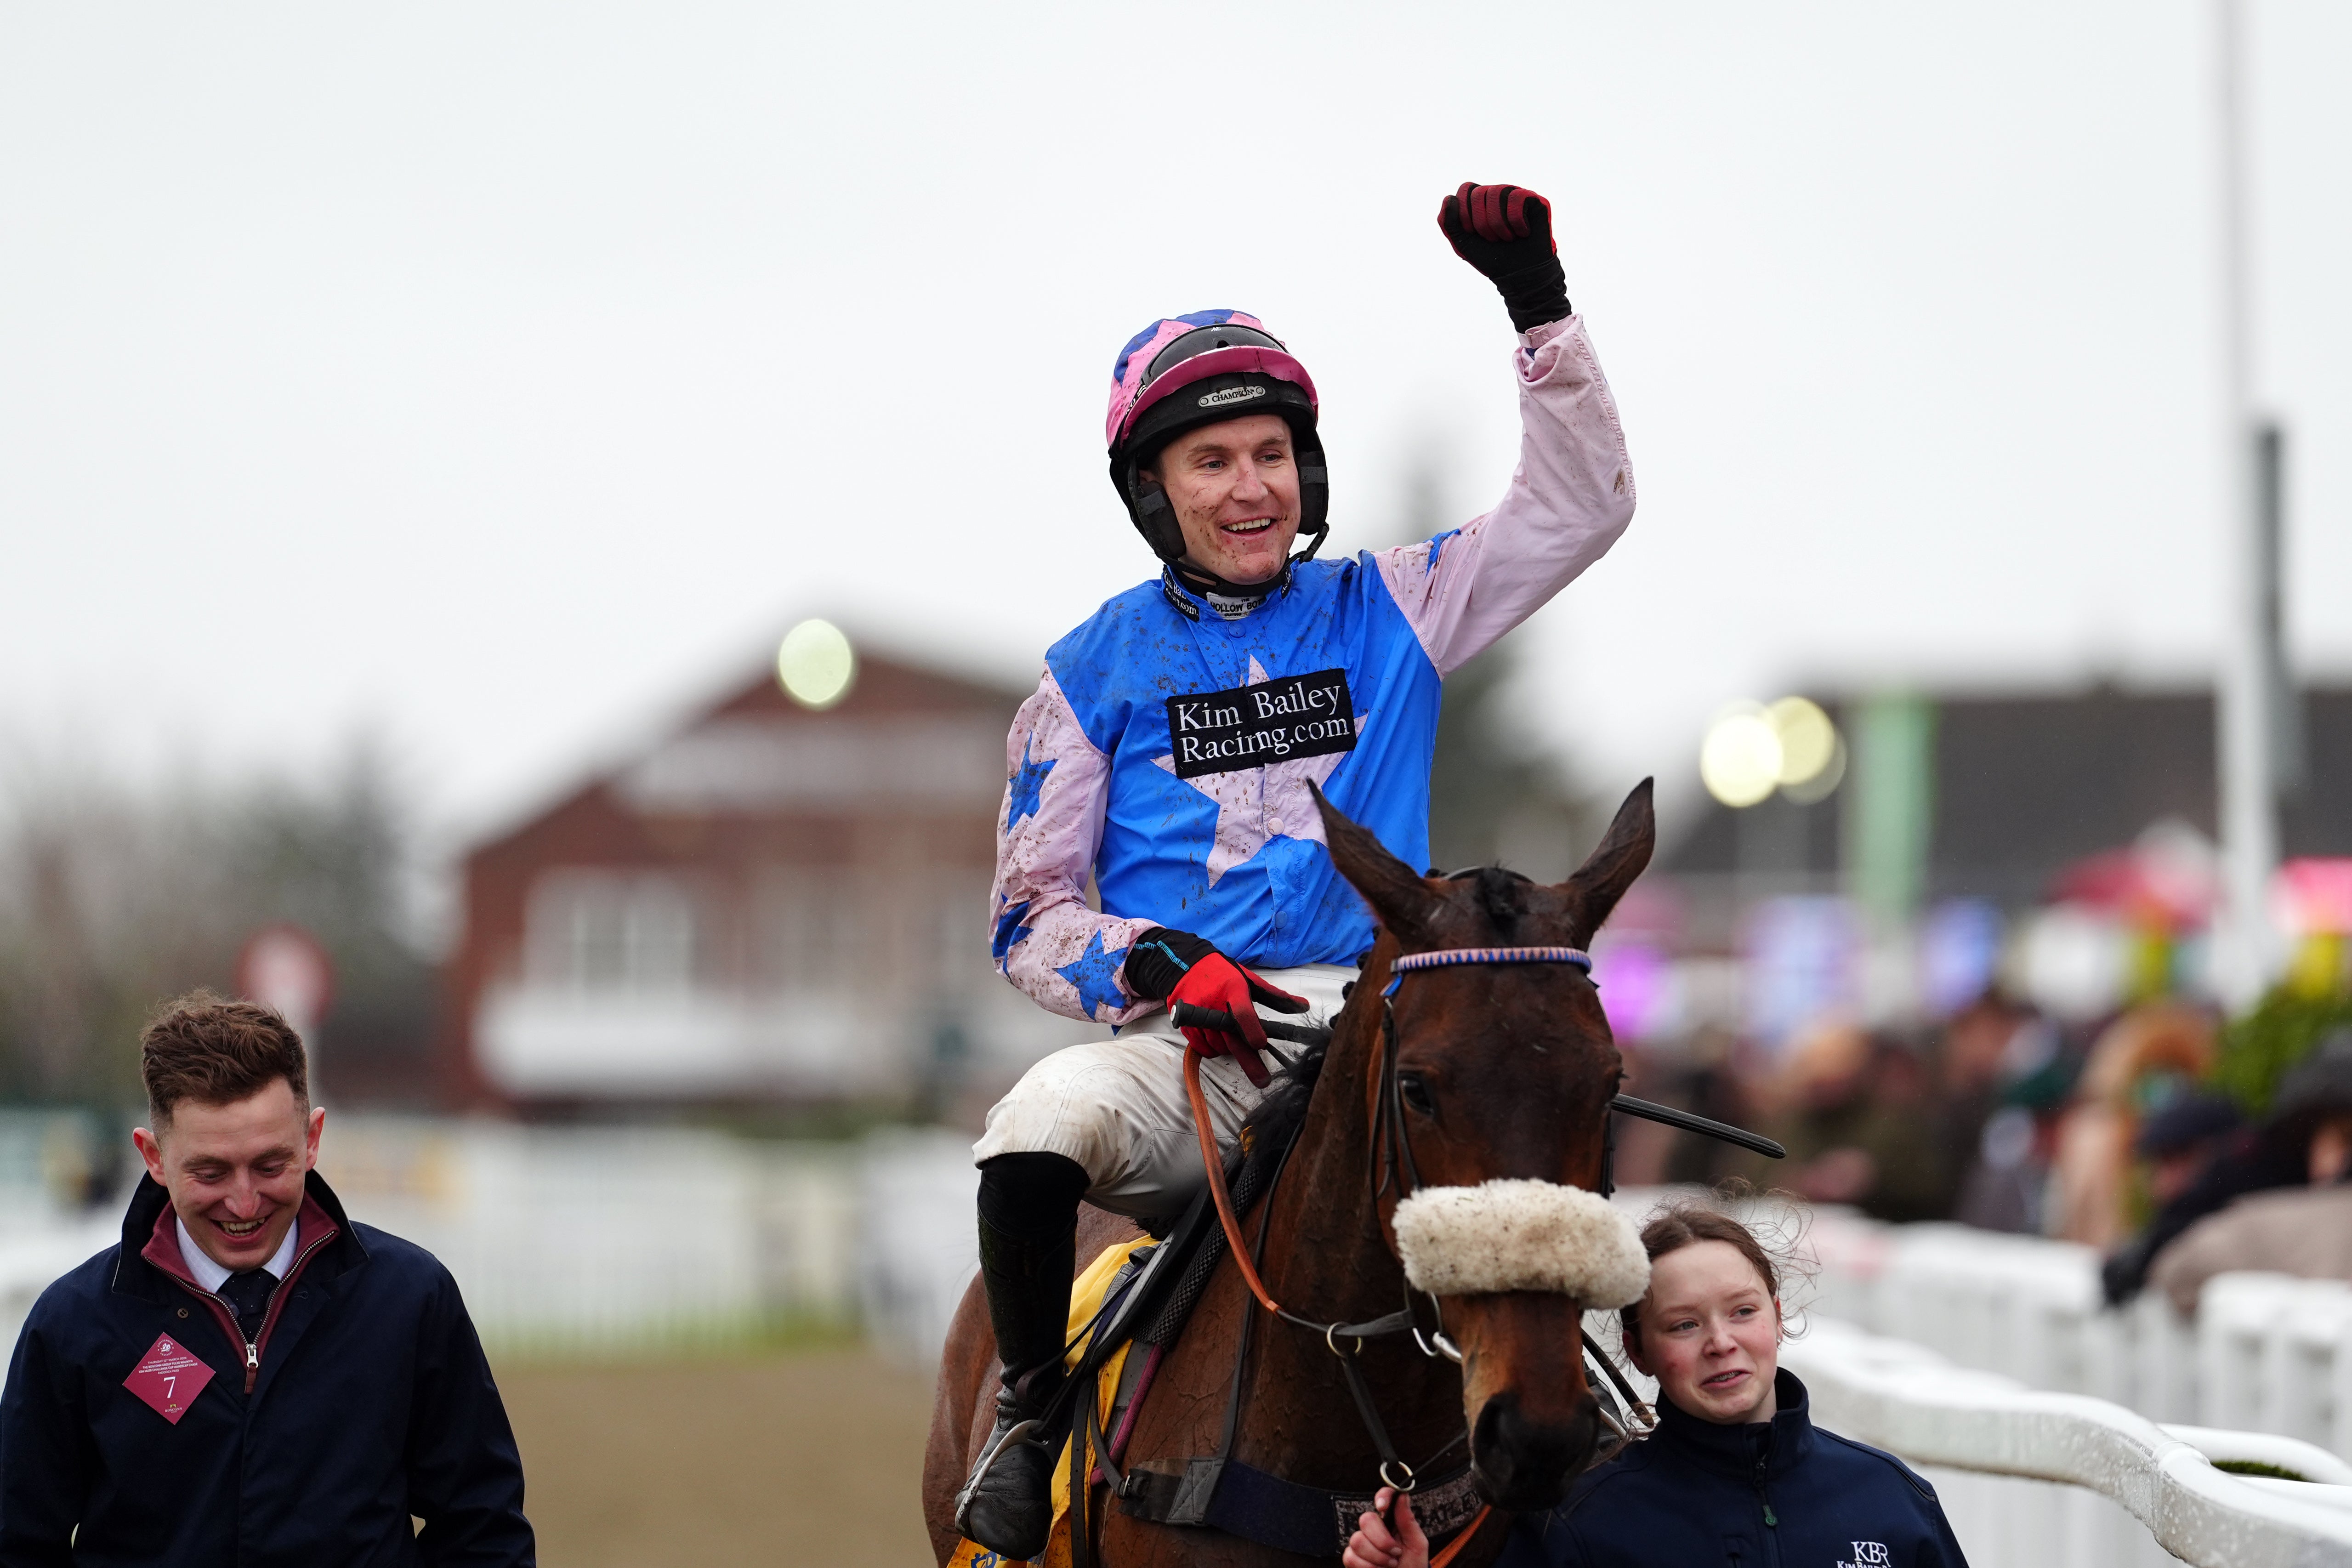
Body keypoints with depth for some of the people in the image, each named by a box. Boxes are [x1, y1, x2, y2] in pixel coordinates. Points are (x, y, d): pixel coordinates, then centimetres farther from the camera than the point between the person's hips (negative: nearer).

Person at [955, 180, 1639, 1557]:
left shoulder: (1386, 614, 13)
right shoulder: (1098, 670, 10)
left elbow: (1580, 508, 9)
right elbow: (1032, 919, 9)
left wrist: (1542, 311, -2)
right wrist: (1160, 965, -12)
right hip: (1185, 1057, -1)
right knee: (1042, 1121, -34)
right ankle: (1030, 1413, -10)